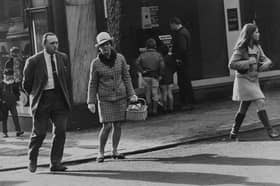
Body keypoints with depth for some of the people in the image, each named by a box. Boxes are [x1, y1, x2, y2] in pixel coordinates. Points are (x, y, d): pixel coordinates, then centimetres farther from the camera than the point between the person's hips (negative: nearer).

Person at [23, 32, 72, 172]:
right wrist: (35, 96, 10)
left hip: (60, 99, 3)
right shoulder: (33, 61, -5)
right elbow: (26, 83, 5)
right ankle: (32, 160, 22)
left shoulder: (63, 58, 7)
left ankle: (55, 163, 6)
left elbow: (68, 80, 12)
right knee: (39, 132, 1)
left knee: (60, 131, -3)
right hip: (42, 101, -3)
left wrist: (69, 99, 8)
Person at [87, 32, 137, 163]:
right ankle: (100, 153, 5)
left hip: (120, 97, 3)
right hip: (105, 99, -2)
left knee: (118, 125, 5)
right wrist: (91, 102, -5)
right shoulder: (96, 63, -7)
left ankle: (114, 151, 21)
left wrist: (131, 94, 1)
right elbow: (92, 83, -1)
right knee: (107, 126, -10)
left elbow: (126, 77, 6)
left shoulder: (120, 58, -1)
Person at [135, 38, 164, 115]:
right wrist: (160, 74, -4)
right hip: (155, 77, -1)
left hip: (146, 77, 1)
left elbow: (137, 62, -13)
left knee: (148, 94, 9)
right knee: (155, 94, 6)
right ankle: (155, 109, 1)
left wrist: (142, 71, -7)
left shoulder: (143, 55, 3)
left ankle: (150, 109, 11)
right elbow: (162, 65, -13)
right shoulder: (158, 55, 0)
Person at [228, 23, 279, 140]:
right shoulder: (241, 49, -15)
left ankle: (234, 133, 22)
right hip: (243, 79, -8)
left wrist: (266, 63, -16)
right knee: (260, 103, -15)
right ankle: (269, 130, -11)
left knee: (243, 108, 13)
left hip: (254, 80, 8)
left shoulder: (257, 47, 6)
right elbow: (231, 64, -19)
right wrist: (248, 62, -23)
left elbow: (265, 59, 8)